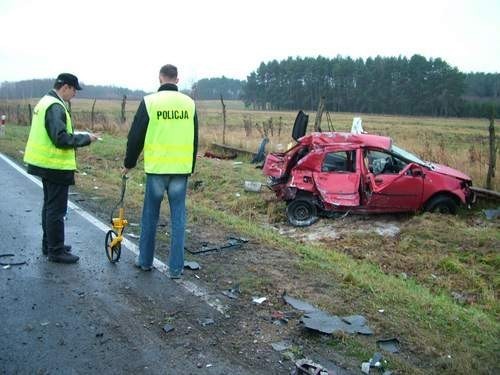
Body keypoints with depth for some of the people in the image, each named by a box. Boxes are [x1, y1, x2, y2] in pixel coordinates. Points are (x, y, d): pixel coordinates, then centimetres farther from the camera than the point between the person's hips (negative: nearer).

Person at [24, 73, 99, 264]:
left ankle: (49, 244, 31)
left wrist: (76, 136, 9)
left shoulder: (45, 102, 13)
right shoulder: (55, 107, -20)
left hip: (46, 164, 11)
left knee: (49, 206, 19)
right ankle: (56, 251, 7)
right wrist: (85, 138, -15)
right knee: (56, 210, -2)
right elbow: (61, 139, -27)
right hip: (56, 167, -11)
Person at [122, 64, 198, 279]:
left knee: (150, 215, 12)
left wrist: (129, 163, 13)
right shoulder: (189, 103, 6)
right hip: (181, 168, 2)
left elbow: (136, 136, -1)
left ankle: (145, 261, 24)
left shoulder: (149, 102, -4)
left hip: (157, 168, -2)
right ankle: (176, 268, 9)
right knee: (178, 218, 6)